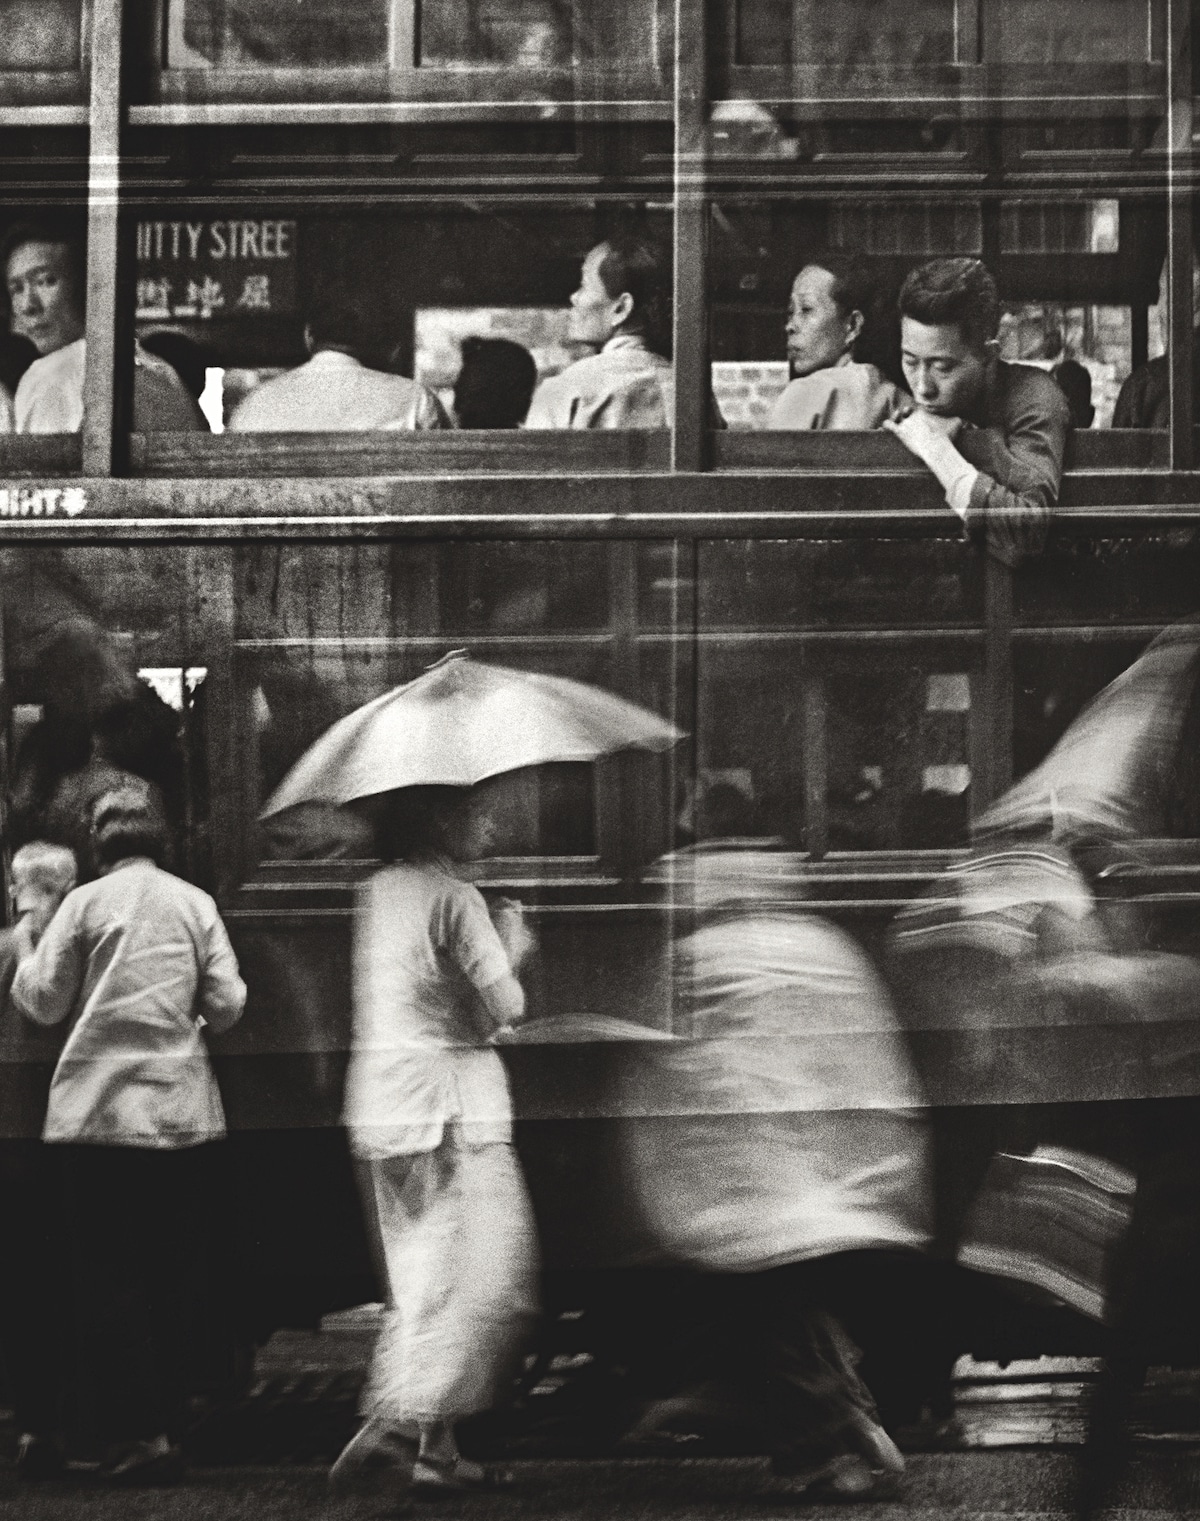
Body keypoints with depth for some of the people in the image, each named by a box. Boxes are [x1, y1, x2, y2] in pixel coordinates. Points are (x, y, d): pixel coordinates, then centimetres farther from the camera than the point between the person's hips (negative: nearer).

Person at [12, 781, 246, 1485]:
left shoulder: (86, 902, -2)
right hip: (185, 1111, 2)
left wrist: (25, 961, 22)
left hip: (102, 1110, -2)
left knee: (108, 1275, 1)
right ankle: (171, 1422, 13)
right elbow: (227, 1005, 2)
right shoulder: (197, 904, 3)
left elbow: (44, 1003, 2)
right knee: (174, 1274, 10)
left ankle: (140, 1432, -8)